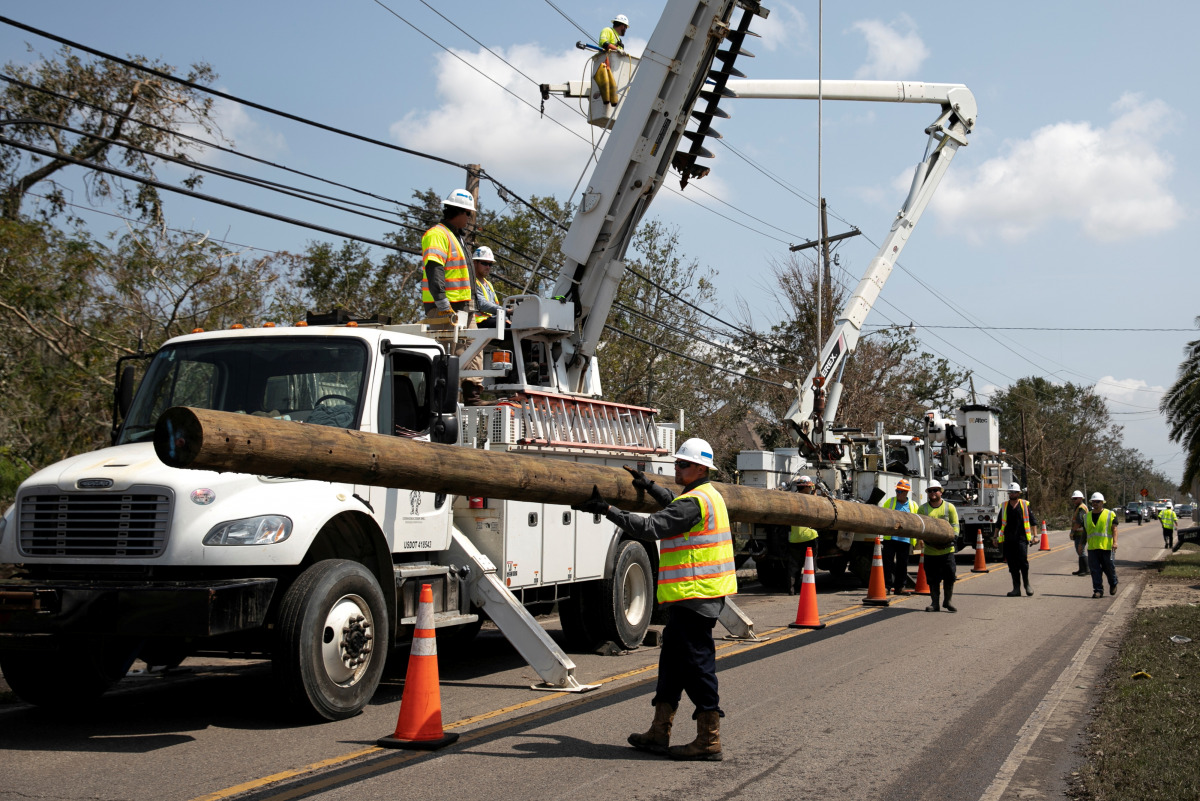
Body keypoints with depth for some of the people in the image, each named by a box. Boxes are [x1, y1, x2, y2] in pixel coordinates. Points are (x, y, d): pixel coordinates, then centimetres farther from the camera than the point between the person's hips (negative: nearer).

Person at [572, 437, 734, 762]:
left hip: (694, 596, -11)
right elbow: (675, 506, 41)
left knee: (697, 663, -5)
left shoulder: (695, 502, -17)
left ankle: (709, 740, 1)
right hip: (689, 596, 11)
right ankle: (659, 734, 20)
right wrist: (649, 486, 43)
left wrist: (607, 510, -20)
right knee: (672, 661, 14)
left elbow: (649, 528, -23)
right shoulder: (708, 496, 17)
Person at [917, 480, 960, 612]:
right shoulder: (923, 509, 7)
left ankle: (947, 601, 16)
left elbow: (955, 525, 3)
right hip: (930, 550, 1)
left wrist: (950, 539, -14)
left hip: (947, 550, 0)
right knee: (932, 579, 3)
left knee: (949, 576, 0)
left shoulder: (949, 507, 7)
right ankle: (935, 603, 11)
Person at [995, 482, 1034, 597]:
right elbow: (999, 523, 18)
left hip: (1021, 539, -3)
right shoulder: (1004, 506, 13)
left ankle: (1027, 584, 4)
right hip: (1008, 540, 3)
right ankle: (1016, 588, 7)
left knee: (1023, 561, -15)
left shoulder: (1025, 505, 6)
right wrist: (996, 537, 14)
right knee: (1012, 565, 3)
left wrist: (1034, 535, 2)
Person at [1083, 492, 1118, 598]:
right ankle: (1098, 590, 2)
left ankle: (1113, 584, 32)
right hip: (1092, 548, 3)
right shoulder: (1087, 516, 14)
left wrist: (1115, 542, -17)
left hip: (1106, 547, -3)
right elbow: (1084, 531, 20)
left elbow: (1114, 529, -5)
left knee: (1109, 567, 4)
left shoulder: (1110, 514, 3)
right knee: (1095, 570, -2)